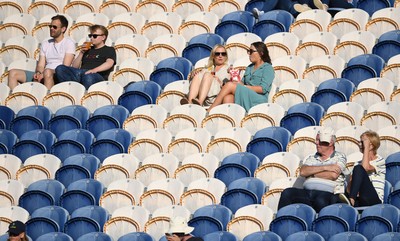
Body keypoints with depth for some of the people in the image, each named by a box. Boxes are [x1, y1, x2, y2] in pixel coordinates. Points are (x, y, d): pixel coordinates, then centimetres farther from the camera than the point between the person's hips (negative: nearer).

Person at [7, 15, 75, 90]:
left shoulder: (69, 43, 4)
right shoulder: (45, 43, 23)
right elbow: (41, 65, 16)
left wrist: (44, 75, -17)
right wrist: (39, 73, -10)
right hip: (43, 76, 6)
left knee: (48, 72, -41)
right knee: (13, 73, -9)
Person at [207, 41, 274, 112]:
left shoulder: (268, 68, 4)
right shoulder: (249, 68, 28)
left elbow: (263, 89, -8)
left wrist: (243, 86, -12)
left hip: (258, 99, -6)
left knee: (230, 85, -23)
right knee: (227, 98, -30)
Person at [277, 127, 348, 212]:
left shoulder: (339, 157, 11)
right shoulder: (311, 158, 24)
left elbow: (333, 175, -7)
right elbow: (303, 172, 3)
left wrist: (311, 173, 5)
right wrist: (325, 168, -5)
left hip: (328, 193, -5)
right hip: (307, 192, 5)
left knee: (321, 200, -41)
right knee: (287, 193, -23)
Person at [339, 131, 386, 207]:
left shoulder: (380, 161, 5)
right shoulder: (359, 163, 23)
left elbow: (366, 168, -17)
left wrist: (366, 147, -7)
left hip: (375, 200, -5)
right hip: (361, 201, 5)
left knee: (358, 168, -26)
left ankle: (351, 199, -40)